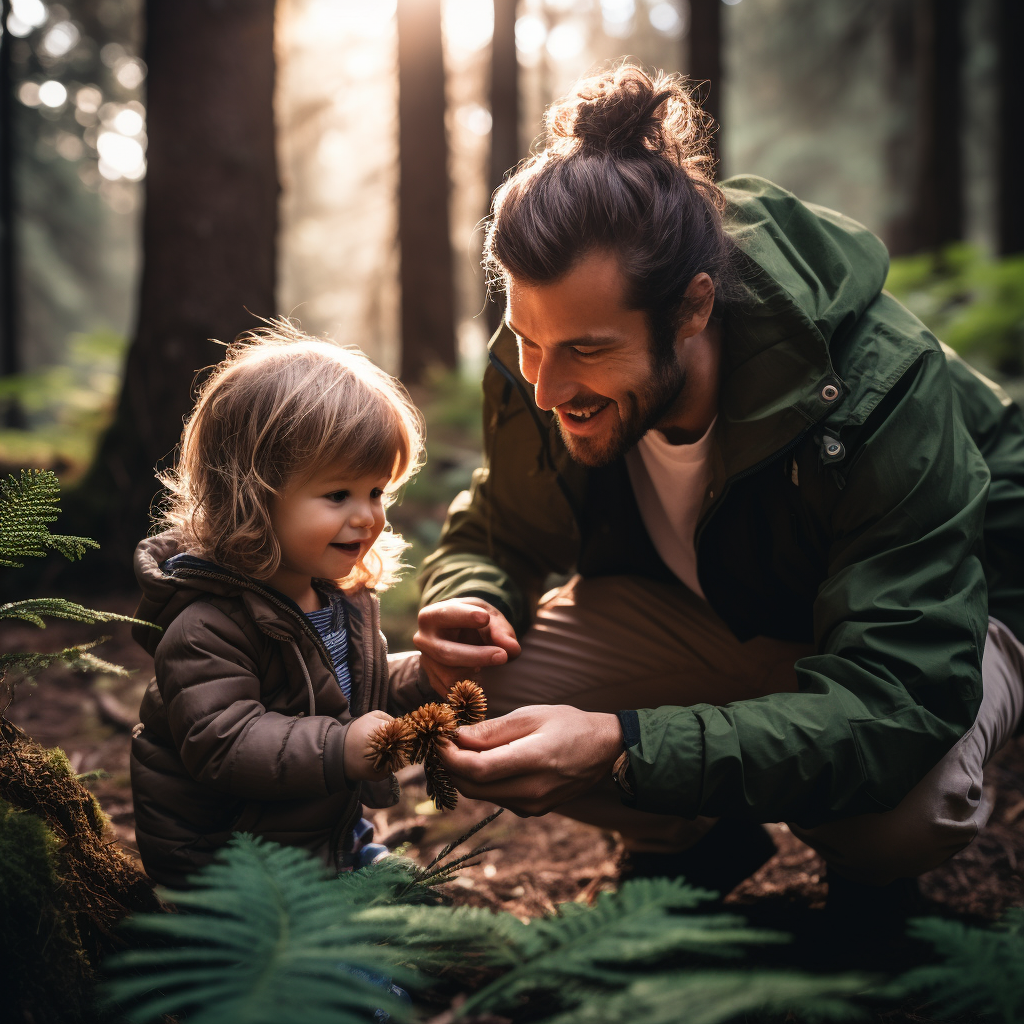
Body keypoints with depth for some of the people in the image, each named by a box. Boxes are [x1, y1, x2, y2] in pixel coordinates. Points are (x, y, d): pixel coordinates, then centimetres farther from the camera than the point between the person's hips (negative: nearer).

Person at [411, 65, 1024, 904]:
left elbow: (896, 703, -43)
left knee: (902, 802, -38)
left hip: (943, 610, -3)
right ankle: (706, 842, 9)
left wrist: (623, 749, -55)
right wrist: (469, 601, -31)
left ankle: (871, 893, 4)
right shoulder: (540, 367, -22)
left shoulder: (883, 393, -37)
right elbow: (498, 532, -3)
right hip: (699, 611, 4)